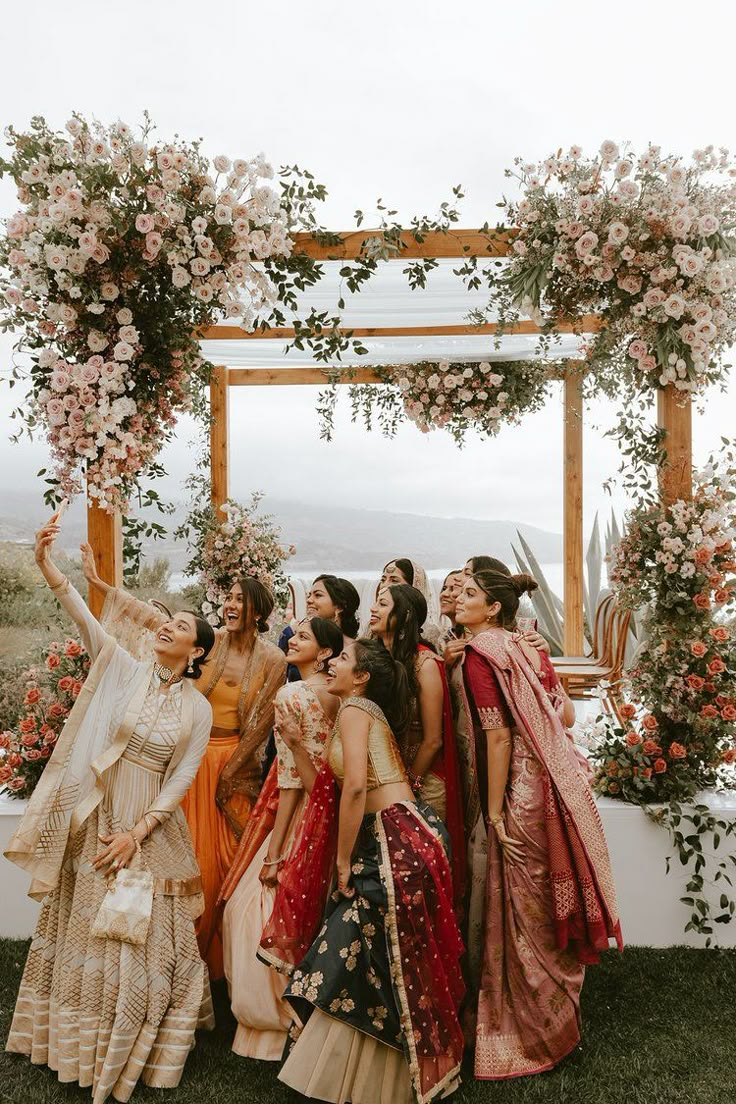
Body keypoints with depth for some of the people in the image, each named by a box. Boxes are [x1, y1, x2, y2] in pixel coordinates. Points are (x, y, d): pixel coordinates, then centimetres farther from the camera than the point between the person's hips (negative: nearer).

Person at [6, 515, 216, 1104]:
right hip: (95, 821, 1)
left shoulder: (198, 708, -3)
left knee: (146, 939, 9)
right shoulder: (125, 670, -3)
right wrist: (47, 565, -29)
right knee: (86, 930, 14)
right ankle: (85, 1043, 37)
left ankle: (134, 1049, 33)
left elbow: (181, 779, -5)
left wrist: (137, 831, -13)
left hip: (151, 828, -1)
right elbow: (84, 617, -16)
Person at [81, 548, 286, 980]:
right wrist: (100, 583, -5)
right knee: (193, 848, 7)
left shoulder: (273, 659, -6)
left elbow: (262, 722, -5)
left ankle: (220, 952, 22)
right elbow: (153, 617, -2)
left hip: (236, 761, -1)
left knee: (227, 852, 5)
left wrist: (233, 768, -7)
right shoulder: (209, 639, -2)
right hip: (194, 754, 2)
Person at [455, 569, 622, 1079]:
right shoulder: (522, 647, 9)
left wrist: (494, 810, -16)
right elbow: (558, 716, 13)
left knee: (523, 908, 7)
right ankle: (559, 1016, 36)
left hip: (520, 789, -8)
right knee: (547, 902, 20)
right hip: (553, 783, 8)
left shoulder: (479, 653, -15)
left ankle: (535, 1033, 23)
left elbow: (498, 733, -20)